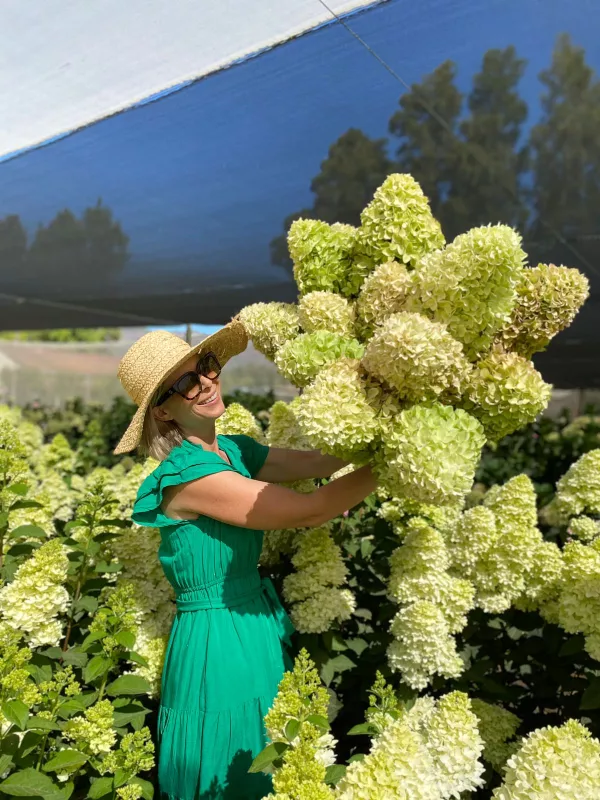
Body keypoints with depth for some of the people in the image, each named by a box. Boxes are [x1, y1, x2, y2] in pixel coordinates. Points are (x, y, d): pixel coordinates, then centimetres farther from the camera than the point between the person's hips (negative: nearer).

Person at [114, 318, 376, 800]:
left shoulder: (234, 450, 1)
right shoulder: (187, 474, -25)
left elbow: (317, 461, -8)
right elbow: (308, 511, -27)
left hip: (263, 625, 8)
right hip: (218, 645, -7)